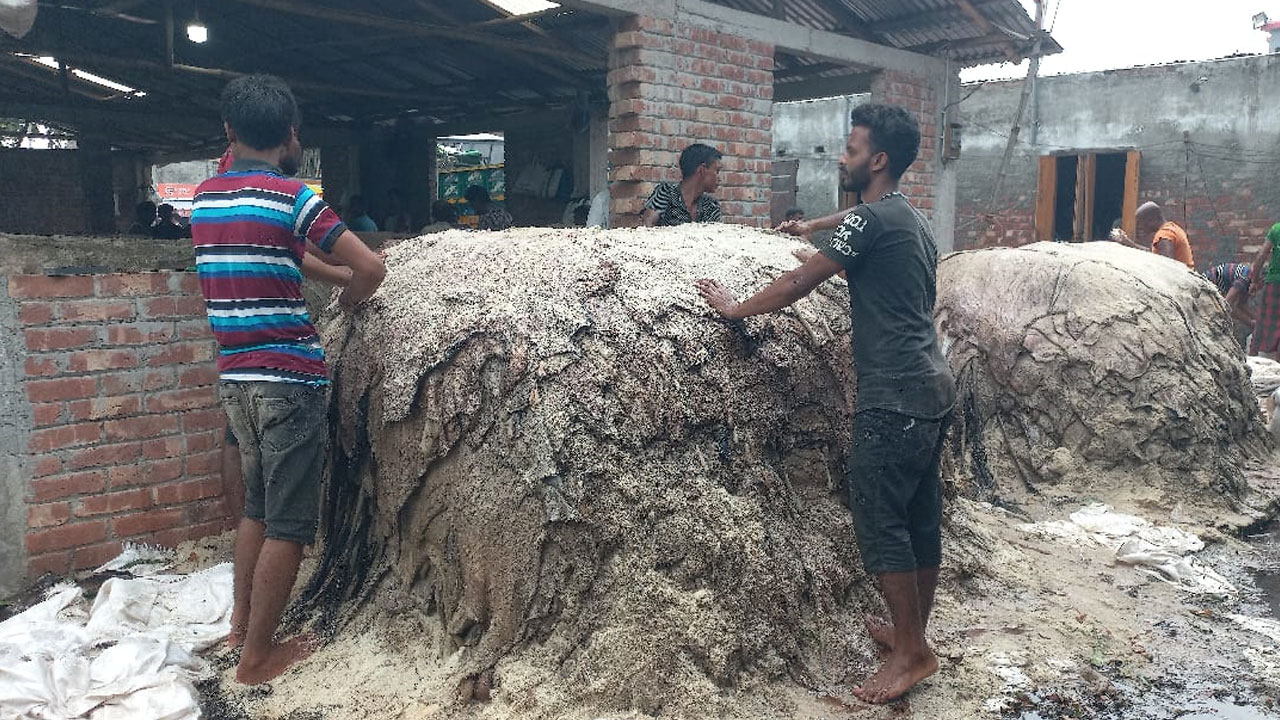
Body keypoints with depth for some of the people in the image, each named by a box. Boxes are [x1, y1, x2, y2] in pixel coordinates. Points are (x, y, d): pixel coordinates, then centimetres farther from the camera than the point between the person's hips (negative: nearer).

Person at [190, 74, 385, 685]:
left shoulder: (206, 196, 10)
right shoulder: (289, 197, -13)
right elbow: (370, 268, -16)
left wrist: (341, 278, 14)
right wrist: (352, 297, 4)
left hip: (234, 377, 8)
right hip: (288, 378, -8)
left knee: (258, 503, 22)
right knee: (289, 522, 2)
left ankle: (241, 621, 32)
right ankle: (256, 655, 10)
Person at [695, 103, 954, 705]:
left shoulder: (871, 218, -12)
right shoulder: (915, 221, 17)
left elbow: (799, 284, -10)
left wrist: (735, 308, 2)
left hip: (894, 398, -10)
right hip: (933, 389, 10)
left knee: (880, 518, -3)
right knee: (921, 517, 14)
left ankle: (911, 652, 6)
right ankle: (912, 632, 26)